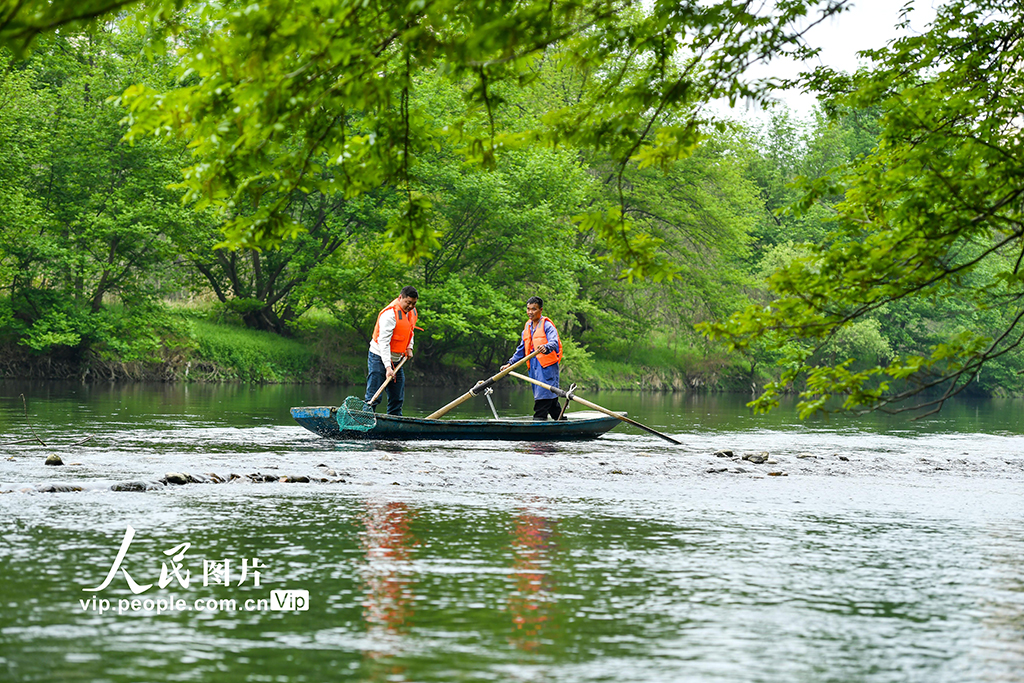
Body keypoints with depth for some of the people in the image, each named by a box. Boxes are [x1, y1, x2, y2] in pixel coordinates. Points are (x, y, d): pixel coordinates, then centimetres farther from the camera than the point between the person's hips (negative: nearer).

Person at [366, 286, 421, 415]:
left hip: (397, 360, 8)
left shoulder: (412, 312, 5)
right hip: (379, 358, -8)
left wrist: (409, 348, 10)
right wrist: (387, 367, -34)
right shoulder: (390, 314, -22)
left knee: (397, 398, 8)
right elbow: (383, 342, -27)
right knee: (373, 397, -12)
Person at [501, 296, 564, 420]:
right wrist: (510, 363, 19)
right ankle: (560, 419, 20)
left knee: (543, 395, -13)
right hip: (534, 366, 8)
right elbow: (521, 349, 26)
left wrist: (546, 347, -43)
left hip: (547, 364, -7)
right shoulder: (527, 327, 19)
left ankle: (539, 418, -16)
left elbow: (554, 342, -21)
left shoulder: (547, 325, -5)